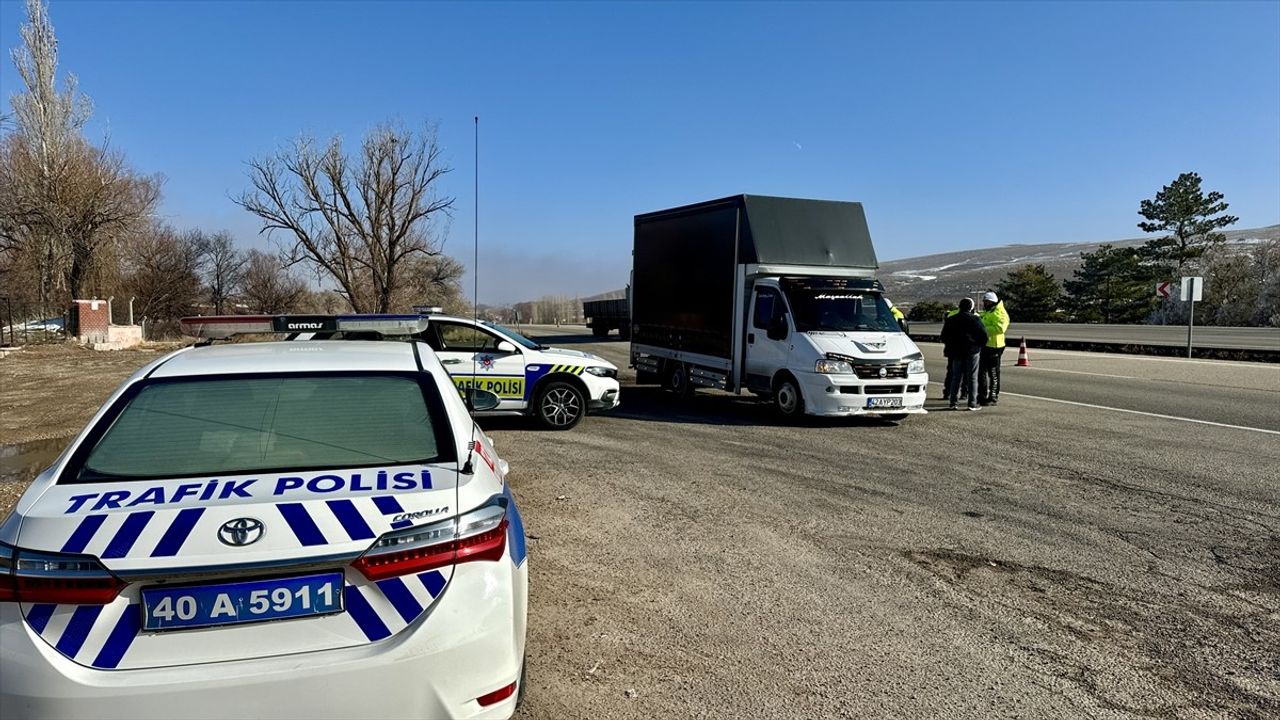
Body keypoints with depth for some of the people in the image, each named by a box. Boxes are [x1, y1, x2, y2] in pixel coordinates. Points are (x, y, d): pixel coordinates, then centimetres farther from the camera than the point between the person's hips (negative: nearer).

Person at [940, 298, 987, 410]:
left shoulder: (951, 320, 6)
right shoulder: (975, 319, -5)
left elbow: (944, 336, 10)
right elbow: (984, 335, -5)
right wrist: (980, 346, 10)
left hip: (956, 352, 3)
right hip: (972, 351, -3)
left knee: (956, 377, 8)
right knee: (972, 378, 1)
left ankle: (953, 402, 3)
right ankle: (972, 403, 1)